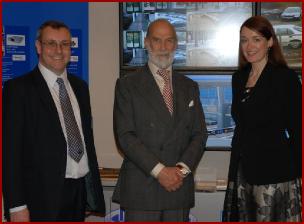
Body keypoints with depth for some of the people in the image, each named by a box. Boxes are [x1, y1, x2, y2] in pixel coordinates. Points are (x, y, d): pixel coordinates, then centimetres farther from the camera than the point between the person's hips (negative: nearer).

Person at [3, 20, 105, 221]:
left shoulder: (80, 86, 12)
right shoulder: (19, 88, -7)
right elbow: (10, 150, -10)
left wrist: (94, 187, 14)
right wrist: (17, 206, -14)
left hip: (81, 190, 5)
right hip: (43, 196, -5)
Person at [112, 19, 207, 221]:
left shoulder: (189, 87, 13)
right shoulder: (127, 85, 0)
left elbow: (199, 134, 9)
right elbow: (125, 136, -8)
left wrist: (182, 168, -7)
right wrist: (159, 170, -14)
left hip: (180, 185, 3)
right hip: (140, 189, -3)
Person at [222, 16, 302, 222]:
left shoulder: (286, 77, -9)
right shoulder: (239, 78, 10)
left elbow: (296, 130, -9)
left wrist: (297, 174, -10)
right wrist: (233, 171, 15)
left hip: (274, 171, -6)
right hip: (244, 168, 6)